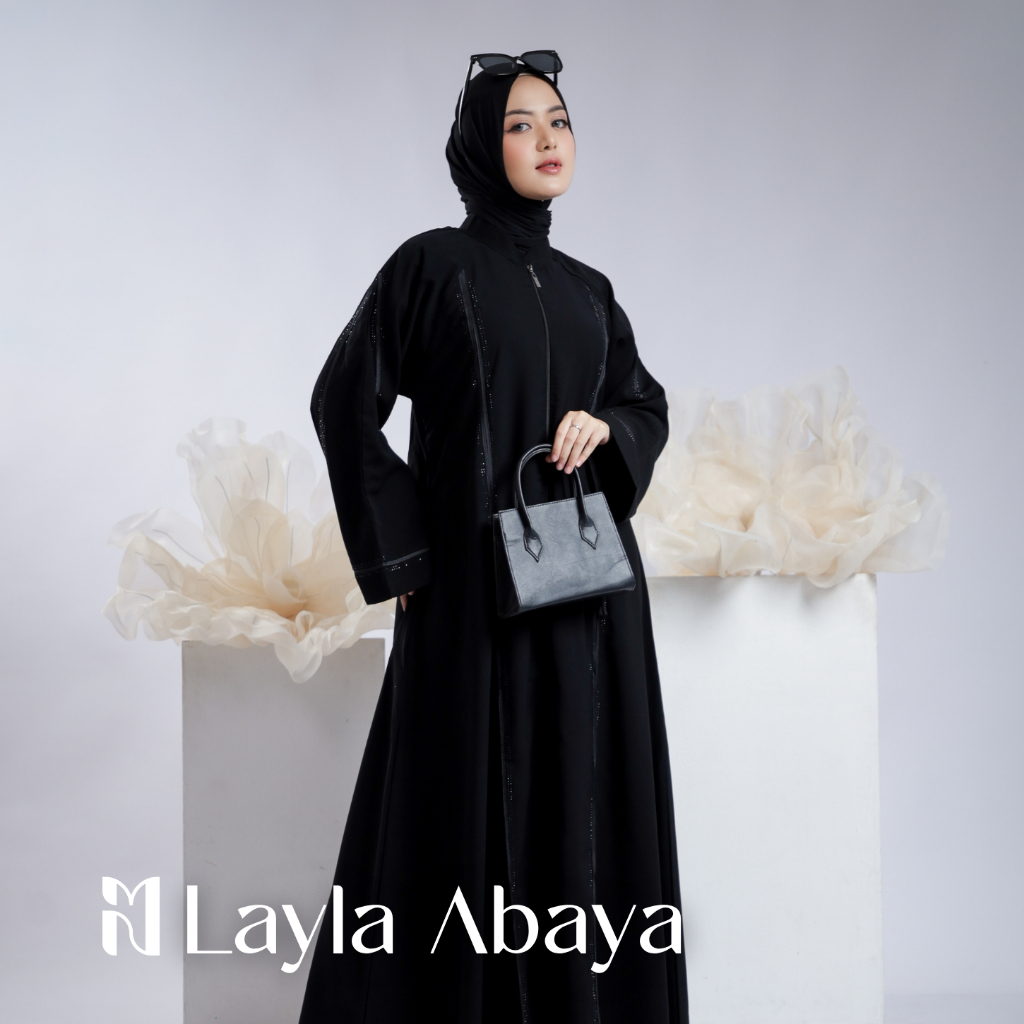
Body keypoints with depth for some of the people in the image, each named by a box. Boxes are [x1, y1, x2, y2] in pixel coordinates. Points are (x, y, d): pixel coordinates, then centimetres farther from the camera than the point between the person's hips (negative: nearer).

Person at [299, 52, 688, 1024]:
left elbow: (650, 405, 21)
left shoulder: (587, 289, 15)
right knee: (477, 792, -4)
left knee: (582, 799, 5)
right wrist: (402, 550, -8)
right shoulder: (433, 265, -1)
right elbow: (343, 401, -3)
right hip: (479, 579, -5)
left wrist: (607, 427, -3)